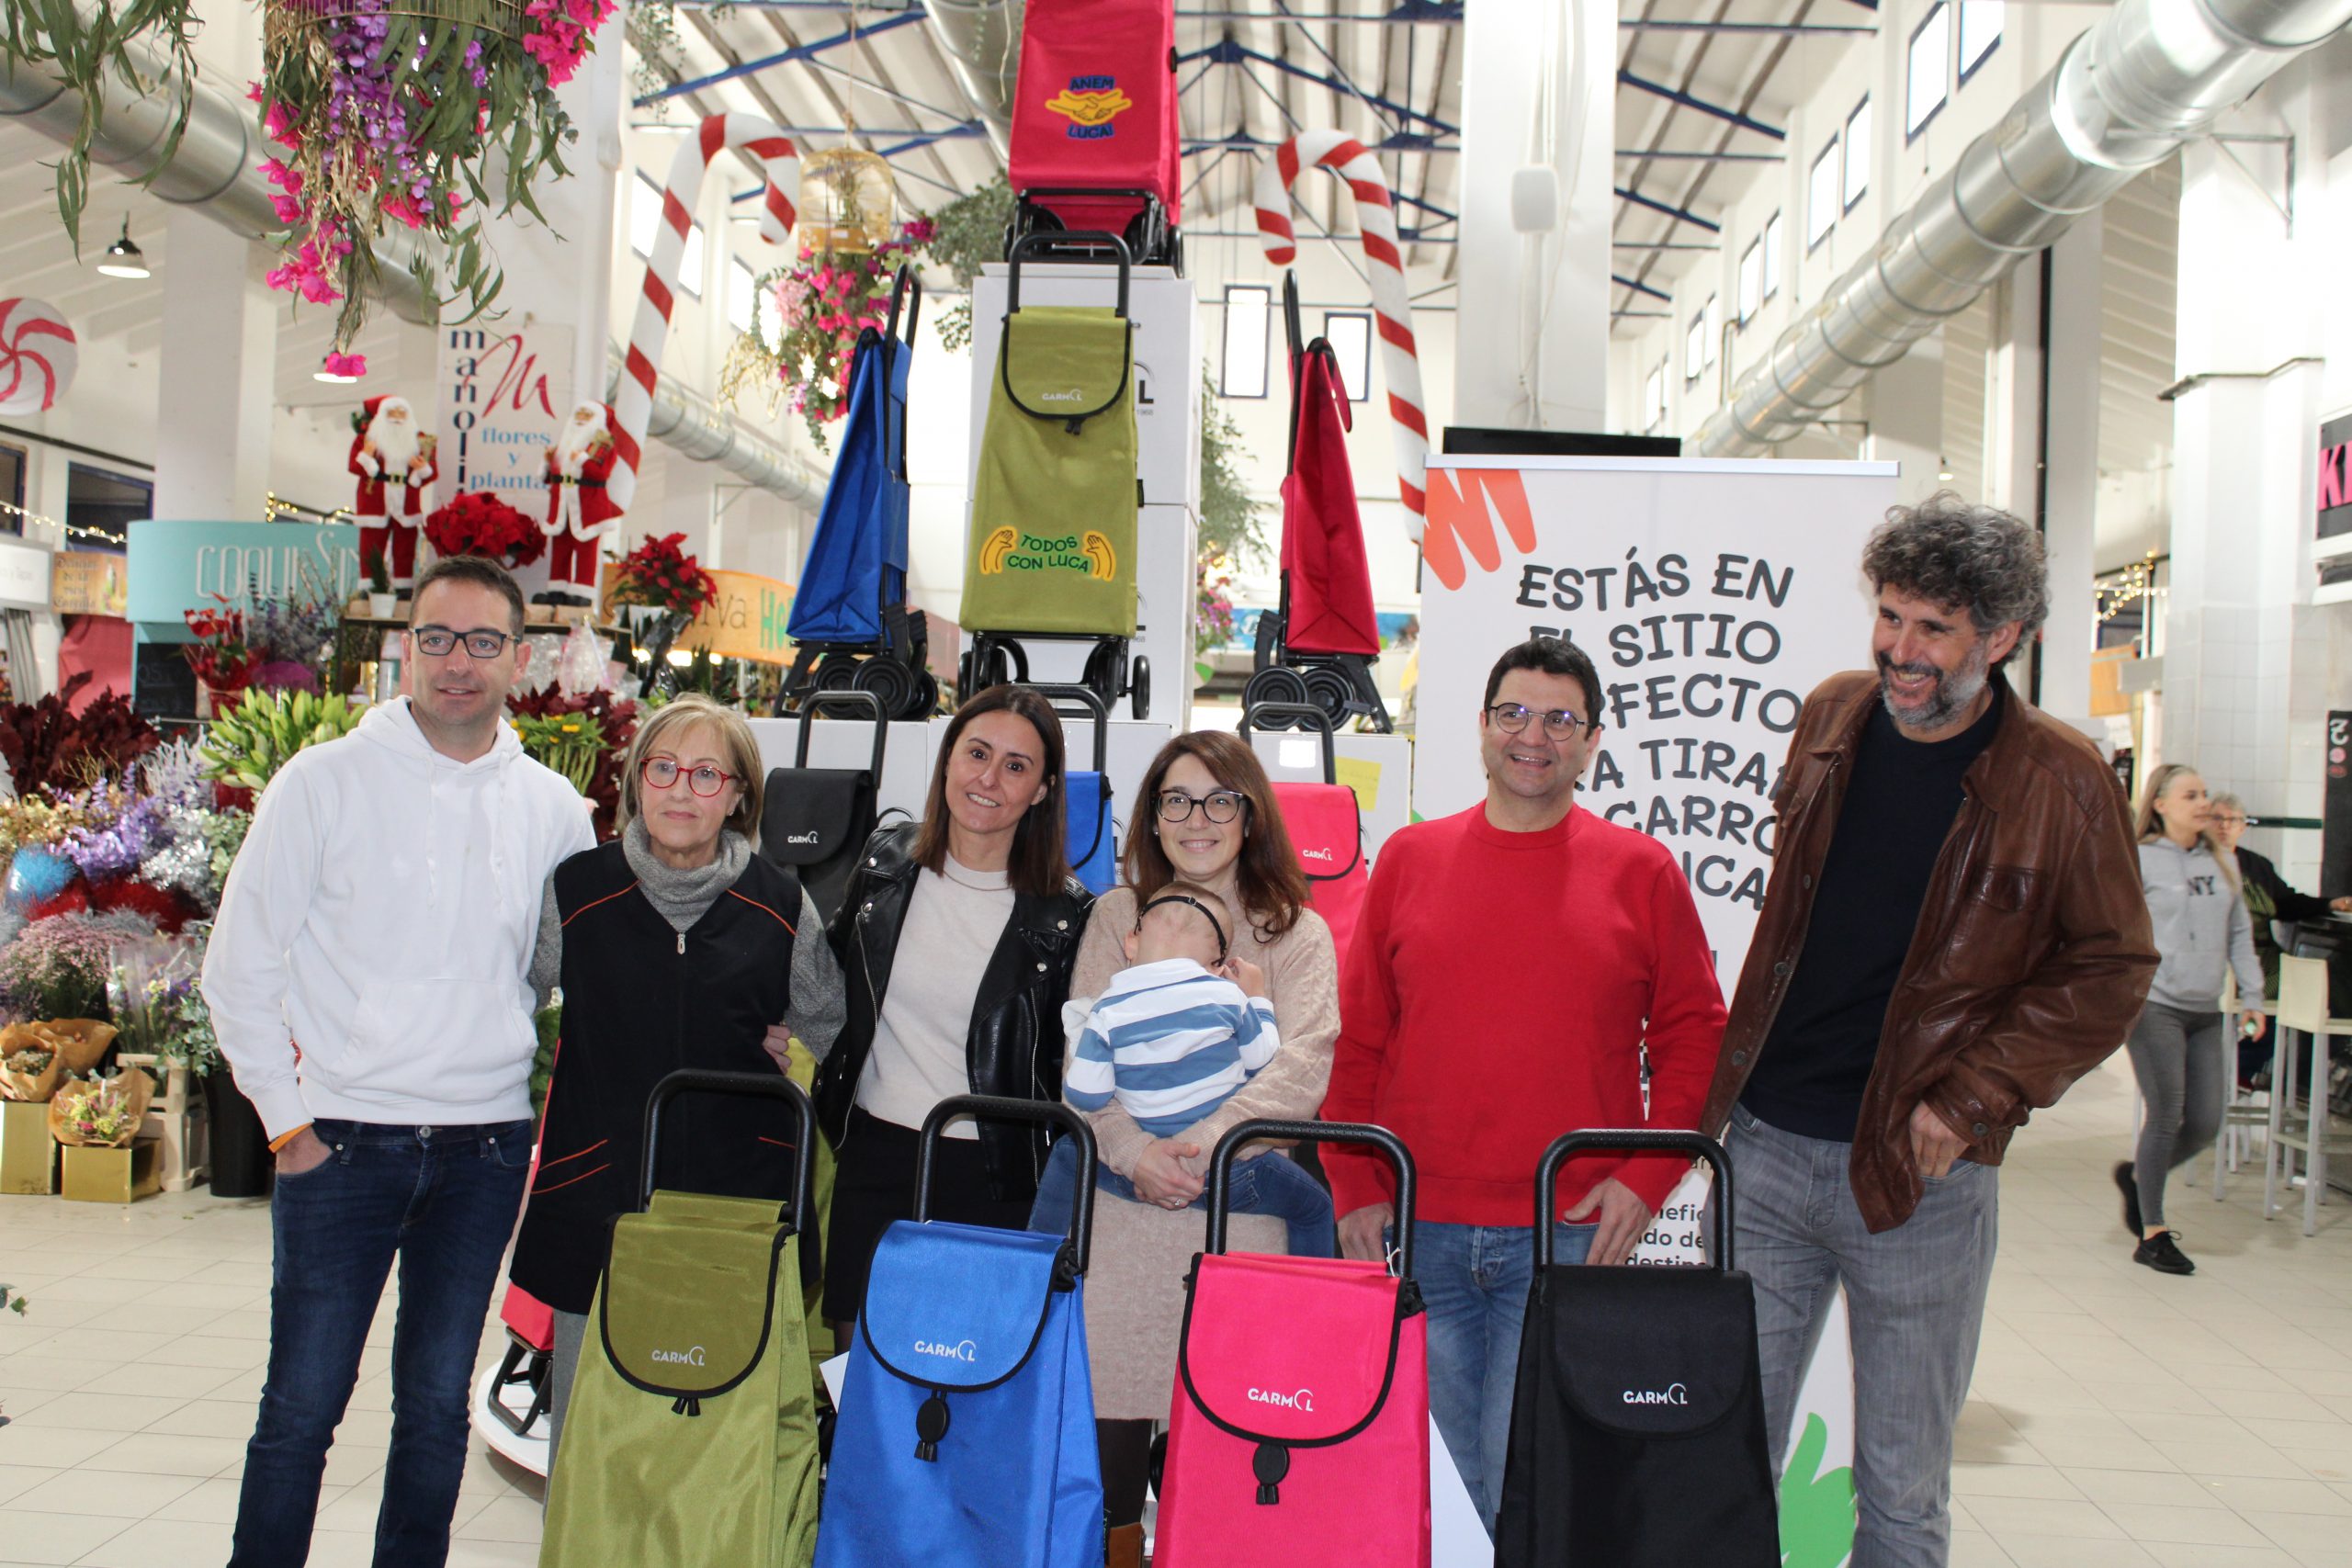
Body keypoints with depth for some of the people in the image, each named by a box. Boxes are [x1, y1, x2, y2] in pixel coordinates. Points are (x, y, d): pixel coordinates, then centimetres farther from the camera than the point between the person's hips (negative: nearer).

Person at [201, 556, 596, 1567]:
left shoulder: (554, 809, 5)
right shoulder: (327, 781, -3)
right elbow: (240, 965, 0)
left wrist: (550, 1110, 5)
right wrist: (287, 1119, -4)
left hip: (486, 1145, 3)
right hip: (342, 1141, -2)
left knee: (437, 1406, 12)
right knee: (301, 1407, 3)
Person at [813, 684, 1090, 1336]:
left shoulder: (1063, 912, -7)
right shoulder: (887, 859, 3)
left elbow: (1063, 1062, -1)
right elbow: (831, 983, 19)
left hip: (992, 1179, -3)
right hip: (874, 1158, 3)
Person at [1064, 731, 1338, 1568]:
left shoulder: (1296, 932, 9)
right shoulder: (1117, 916, 14)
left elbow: (1303, 1065, -3)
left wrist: (1211, 1139, -16)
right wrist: (1132, 1150, -11)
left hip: (1241, 1200, -1)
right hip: (1126, 1198, 1)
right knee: (1107, 1394, -2)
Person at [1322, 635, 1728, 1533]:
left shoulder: (1641, 871, 3)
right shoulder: (1409, 860, 7)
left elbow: (1695, 1037, 6)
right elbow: (1358, 1038, 8)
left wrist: (1648, 1175, -3)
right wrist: (1355, 1187, 3)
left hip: (1575, 1238, -2)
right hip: (1419, 1236, 2)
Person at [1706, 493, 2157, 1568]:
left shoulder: (2063, 783, -8)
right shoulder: (1831, 720, 5)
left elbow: (2110, 971, -3)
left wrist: (1970, 1099, -12)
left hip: (1921, 1173, -3)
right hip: (1767, 1145, 4)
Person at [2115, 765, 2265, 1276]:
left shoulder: (2223, 862, 13)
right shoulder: (2139, 860, -5)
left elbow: (2239, 933, 15)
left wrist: (2251, 994, 8)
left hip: (2205, 1011, 6)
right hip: (2154, 1005, -6)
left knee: (2206, 1123, 4)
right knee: (2167, 1117, -4)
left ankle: (2138, 1175, 31)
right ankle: (2152, 1235, 7)